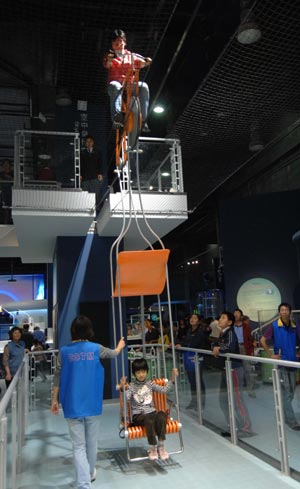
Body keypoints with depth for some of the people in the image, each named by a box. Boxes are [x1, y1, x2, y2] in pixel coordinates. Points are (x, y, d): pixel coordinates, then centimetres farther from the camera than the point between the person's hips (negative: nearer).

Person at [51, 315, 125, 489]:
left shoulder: (64, 352, -4)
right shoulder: (96, 348, -4)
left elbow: (58, 378, 1)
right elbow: (113, 353, 17)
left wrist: (55, 400, 13)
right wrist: (120, 346, 38)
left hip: (73, 406, 0)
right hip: (92, 404, 1)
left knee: (79, 446, 3)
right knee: (91, 442, 20)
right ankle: (90, 473, 39)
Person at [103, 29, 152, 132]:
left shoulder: (130, 55, 20)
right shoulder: (110, 55, 14)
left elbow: (140, 64, 6)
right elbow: (106, 65, -8)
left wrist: (146, 62, -18)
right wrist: (109, 59, -31)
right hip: (116, 83, -2)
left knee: (143, 86, -29)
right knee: (115, 86, -39)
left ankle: (143, 119, -31)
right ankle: (117, 117, -52)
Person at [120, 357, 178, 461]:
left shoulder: (150, 384, 13)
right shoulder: (131, 386, 2)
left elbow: (164, 389, 7)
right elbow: (126, 397, -17)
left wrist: (172, 379, -4)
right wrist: (122, 387, -36)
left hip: (151, 412, 3)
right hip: (138, 415, -3)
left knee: (161, 415, -31)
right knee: (149, 420, -37)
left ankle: (161, 446, -23)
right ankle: (152, 448, -19)